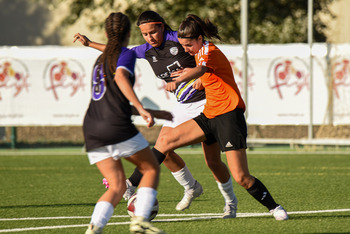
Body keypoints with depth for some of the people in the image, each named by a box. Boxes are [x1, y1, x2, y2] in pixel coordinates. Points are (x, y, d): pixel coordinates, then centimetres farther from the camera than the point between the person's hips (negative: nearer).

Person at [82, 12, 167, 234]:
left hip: (92, 130, 7)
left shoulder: (100, 59, 26)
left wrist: (153, 113, 37)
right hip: (116, 127, -7)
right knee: (151, 168, 11)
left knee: (118, 186, 7)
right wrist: (141, 109, -27)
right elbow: (120, 77, -20)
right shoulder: (126, 54, 3)